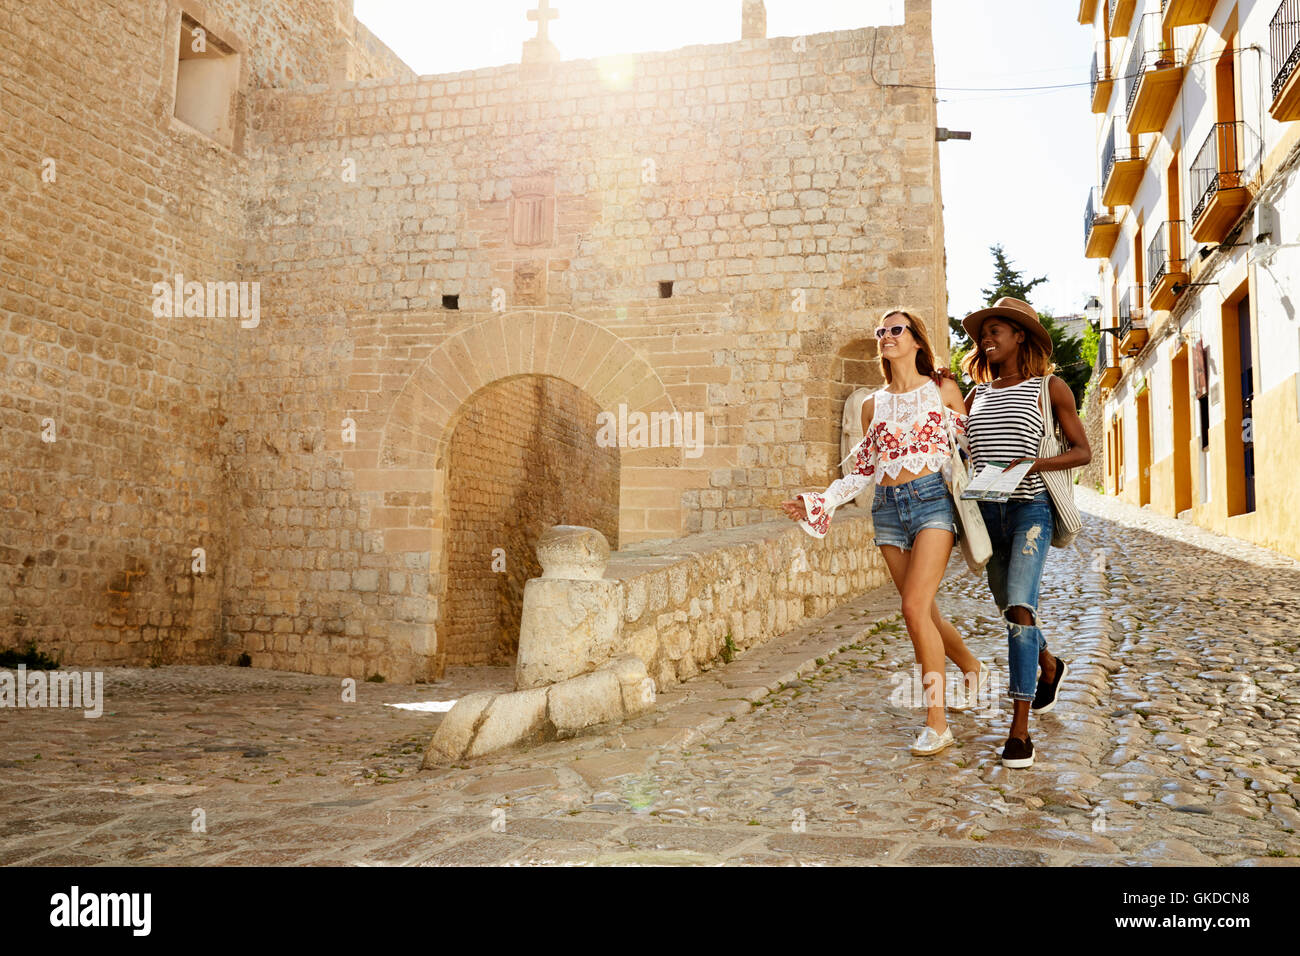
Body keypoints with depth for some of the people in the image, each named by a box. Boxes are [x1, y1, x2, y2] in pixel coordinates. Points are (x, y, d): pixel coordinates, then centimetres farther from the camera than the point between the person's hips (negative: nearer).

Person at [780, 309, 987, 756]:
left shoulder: (942, 390, 5)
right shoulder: (874, 405, 14)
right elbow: (863, 470, 15)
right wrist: (818, 502, 5)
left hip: (932, 500, -4)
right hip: (889, 507, 4)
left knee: (915, 606, -18)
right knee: (924, 613, 9)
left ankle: (936, 723, -10)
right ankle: (972, 668, 40)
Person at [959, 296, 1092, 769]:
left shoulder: (1049, 387, -2)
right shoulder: (979, 392, 11)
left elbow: (1083, 451, -2)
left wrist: (1037, 463, -19)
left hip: (1030, 509, -6)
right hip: (987, 512, 6)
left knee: (1019, 609, -20)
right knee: (1010, 608, 18)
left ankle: (1019, 730, -18)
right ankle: (1049, 666, 50)